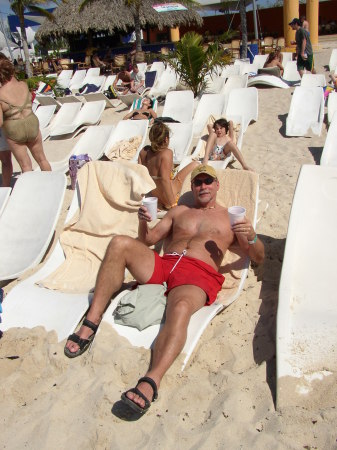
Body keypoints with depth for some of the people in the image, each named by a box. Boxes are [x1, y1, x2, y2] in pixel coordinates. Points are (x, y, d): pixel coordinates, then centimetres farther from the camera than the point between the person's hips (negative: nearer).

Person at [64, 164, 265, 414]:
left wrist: (252, 237, -6)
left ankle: (151, 382, -53)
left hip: (199, 274, -3)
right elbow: (148, 240, 26)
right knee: (120, 243, -23)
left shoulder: (231, 218, 23)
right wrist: (143, 223, 3)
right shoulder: (179, 211, 32)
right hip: (161, 265, 4)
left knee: (180, 308, -39)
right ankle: (92, 323, -25)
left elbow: (259, 258, 17)